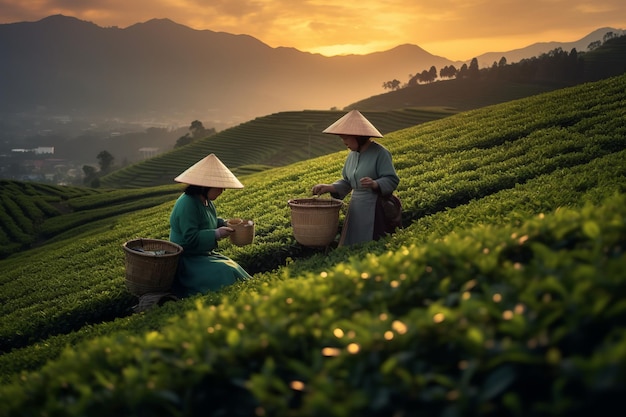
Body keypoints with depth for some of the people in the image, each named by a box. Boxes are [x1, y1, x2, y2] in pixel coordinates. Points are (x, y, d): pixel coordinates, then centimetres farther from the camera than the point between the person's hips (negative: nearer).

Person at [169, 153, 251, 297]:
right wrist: (216, 234, -25)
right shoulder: (187, 204, -22)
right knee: (223, 275, -26)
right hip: (187, 260, -10)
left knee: (233, 270, -2)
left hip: (204, 255, 10)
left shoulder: (207, 202, 8)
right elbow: (190, 238, -26)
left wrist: (224, 224, 7)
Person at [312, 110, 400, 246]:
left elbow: (392, 181, -12)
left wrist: (375, 184, -30)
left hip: (375, 210, -7)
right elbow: (346, 183, 17)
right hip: (356, 209, 7)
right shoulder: (352, 155, 11)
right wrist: (328, 188, 2)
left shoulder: (380, 153, -10)